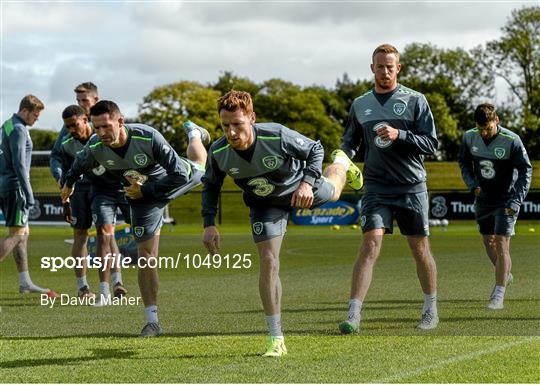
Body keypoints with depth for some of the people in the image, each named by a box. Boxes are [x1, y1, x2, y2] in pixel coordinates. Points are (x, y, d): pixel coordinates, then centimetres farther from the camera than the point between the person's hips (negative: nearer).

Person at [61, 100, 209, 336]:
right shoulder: (95, 148, -29)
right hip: (142, 198, 1)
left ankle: (193, 132, 67)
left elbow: (179, 175, -33)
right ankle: (152, 321, 4)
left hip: (171, 181, -1)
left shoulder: (149, 138, -41)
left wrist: (146, 190, -31)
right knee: (146, 258, -5)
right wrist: (69, 183, 16)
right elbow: (80, 164, -2)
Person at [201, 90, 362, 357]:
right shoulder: (218, 153, -30)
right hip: (264, 204, 1)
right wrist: (209, 224, -14)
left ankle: (342, 164, 69)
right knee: (268, 262, -12)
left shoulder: (277, 136, -39)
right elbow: (210, 185, -6)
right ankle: (276, 339, -4)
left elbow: (315, 149, -20)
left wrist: (307, 183, -34)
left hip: (298, 188, -1)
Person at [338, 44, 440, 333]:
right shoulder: (360, 105, 10)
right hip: (376, 187, 1)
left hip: (412, 187, -1)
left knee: (420, 249, 7)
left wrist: (399, 135, -18)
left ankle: (431, 309, 26)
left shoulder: (415, 101, 1)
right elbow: (349, 141, 21)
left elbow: (431, 144, -4)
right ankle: (353, 315, -19)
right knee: (370, 244, -14)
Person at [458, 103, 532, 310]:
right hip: (483, 199, 5)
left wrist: (516, 201, -22)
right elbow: (463, 162, 10)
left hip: (506, 201, -5)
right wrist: (472, 183, -7)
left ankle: (498, 296, -11)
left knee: (501, 244, -13)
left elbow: (526, 171, -14)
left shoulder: (511, 141, -20)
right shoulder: (469, 138, -8)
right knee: (488, 243, 13)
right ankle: (505, 275, 42)